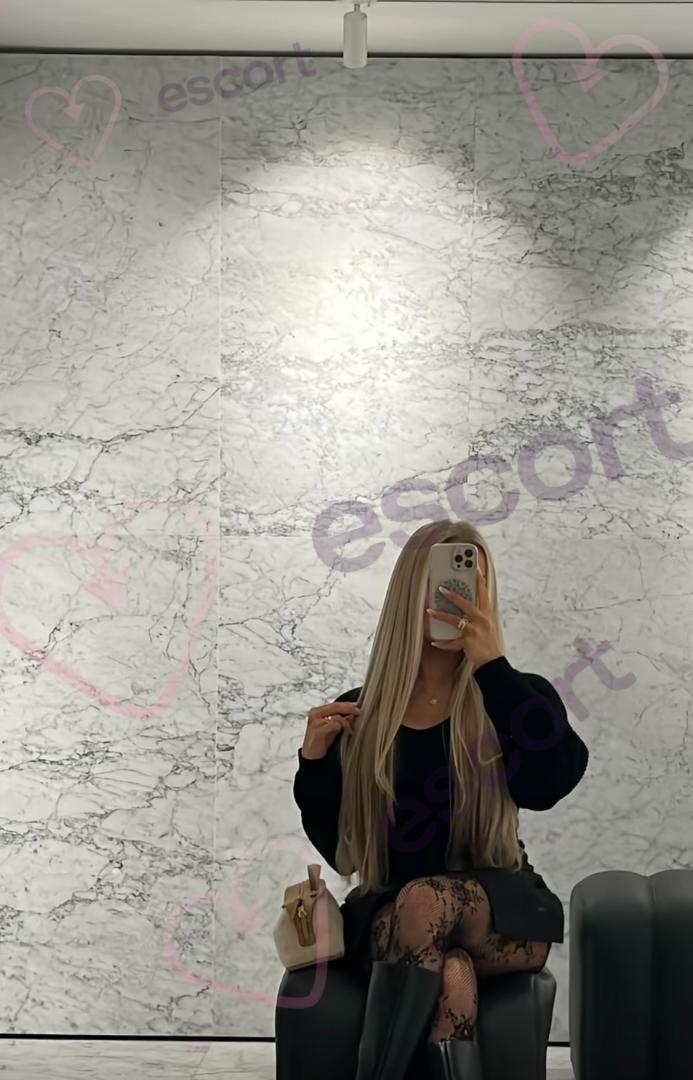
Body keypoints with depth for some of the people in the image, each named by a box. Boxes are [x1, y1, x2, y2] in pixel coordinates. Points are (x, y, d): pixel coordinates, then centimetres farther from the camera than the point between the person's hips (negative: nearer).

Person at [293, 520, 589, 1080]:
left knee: (427, 900, -34)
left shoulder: (517, 696, 0)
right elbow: (338, 848, 6)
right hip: (388, 917, 1)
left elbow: (549, 783, -22)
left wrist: (494, 666, -22)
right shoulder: (360, 713, 2)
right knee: (450, 974, -33)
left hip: (502, 915, -1)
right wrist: (314, 763, -9)